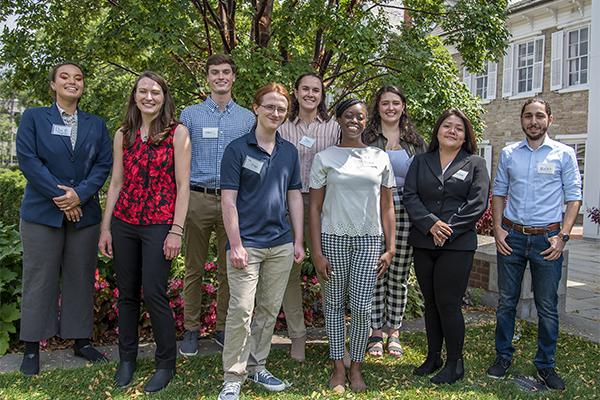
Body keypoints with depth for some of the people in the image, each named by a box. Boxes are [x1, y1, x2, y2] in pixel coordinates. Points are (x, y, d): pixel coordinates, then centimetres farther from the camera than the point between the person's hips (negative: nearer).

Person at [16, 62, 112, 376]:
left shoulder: (96, 124, 11)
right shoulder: (33, 117, 4)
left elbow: (104, 164, 3)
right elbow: (27, 159, -6)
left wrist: (80, 194, -13)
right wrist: (61, 197, -13)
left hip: (84, 213, 2)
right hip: (42, 212, -2)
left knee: (81, 278, 7)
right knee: (39, 279, 2)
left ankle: (81, 340, 19)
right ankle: (32, 347, 13)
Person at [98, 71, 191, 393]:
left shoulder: (177, 132, -2)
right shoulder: (123, 135, 10)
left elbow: (183, 185, -6)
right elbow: (116, 183, 11)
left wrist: (176, 231, -11)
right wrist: (105, 227, 7)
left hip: (159, 224, -4)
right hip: (123, 223, 4)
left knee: (153, 293, -6)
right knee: (126, 293, 10)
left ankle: (166, 363, 13)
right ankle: (127, 357, 28)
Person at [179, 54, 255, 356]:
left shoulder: (248, 119, 10)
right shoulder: (190, 115, 7)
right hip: (198, 198, -1)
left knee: (229, 269, 7)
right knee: (194, 268, 5)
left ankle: (223, 328, 20)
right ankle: (191, 329, 16)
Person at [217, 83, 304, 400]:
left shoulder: (289, 151, 10)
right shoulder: (237, 149, -5)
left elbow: (294, 197, 12)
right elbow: (228, 200, -8)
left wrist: (298, 241, 8)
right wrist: (236, 245, -13)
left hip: (281, 244, 5)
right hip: (247, 243, -5)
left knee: (270, 309, 12)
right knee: (241, 309, -5)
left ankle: (257, 366, 28)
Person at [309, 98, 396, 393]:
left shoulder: (380, 158, 7)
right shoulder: (324, 158, 2)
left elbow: (387, 207, 9)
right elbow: (315, 207, 0)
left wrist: (390, 248, 3)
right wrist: (316, 252, -6)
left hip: (368, 240, 1)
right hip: (333, 238, -1)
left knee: (362, 307, 0)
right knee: (335, 303, 7)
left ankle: (356, 367, 18)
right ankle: (338, 367, 21)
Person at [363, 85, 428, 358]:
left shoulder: (415, 140, 12)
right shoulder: (366, 138, 5)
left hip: (406, 212, 2)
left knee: (399, 275, 7)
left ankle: (394, 330, 20)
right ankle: (375, 331, 15)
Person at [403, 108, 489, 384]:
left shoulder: (475, 164, 5)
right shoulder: (420, 162, 12)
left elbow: (478, 203, -5)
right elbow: (409, 196, 1)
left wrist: (449, 229, -14)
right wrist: (431, 224, -14)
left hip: (458, 245, -3)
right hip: (423, 243, 4)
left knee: (448, 304, -3)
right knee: (430, 302, 12)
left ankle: (455, 363, 14)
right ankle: (433, 357, 26)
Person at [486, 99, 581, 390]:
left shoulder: (564, 154, 1)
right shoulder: (508, 154, 8)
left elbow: (574, 198, 0)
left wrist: (562, 236, -9)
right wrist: (498, 229, 0)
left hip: (547, 239, -2)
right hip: (511, 236, 2)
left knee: (547, 307, 6)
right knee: (506, 302, 9)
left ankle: (545, 365, 20)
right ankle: (503, 357, 23)